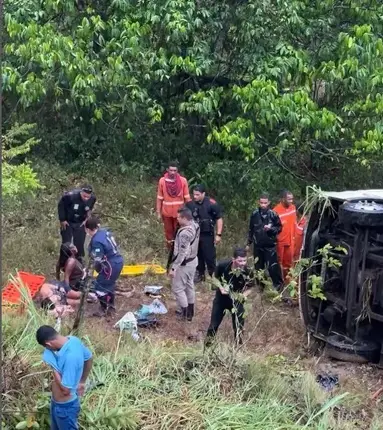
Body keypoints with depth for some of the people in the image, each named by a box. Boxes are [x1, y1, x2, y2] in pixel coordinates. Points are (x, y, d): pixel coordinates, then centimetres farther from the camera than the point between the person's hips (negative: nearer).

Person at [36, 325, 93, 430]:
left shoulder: (70, 356, -39)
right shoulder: (73, 340, -11)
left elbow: (66, 390, -31)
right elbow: (89, 358, 8)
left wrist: (54, 368, -23)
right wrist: (82, 382, 19)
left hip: (65, 406, -9)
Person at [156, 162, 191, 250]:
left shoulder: (183, 180, -9)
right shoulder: (162, 181, -8)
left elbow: (187, 197, -3)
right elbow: (159, 198, -2)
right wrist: (159, 212, -1)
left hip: (179, 212, -1)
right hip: (167, 212, 1)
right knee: (168, 232, 13)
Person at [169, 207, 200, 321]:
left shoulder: (185, 233, -31)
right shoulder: (195, 225, -4)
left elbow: (182, 253, -29)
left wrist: (173, 268, -25)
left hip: (184, 263, -9)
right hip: (193, 260, 9)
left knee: (177, 288, 6)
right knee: (189, 286, 21)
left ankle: (185, 313, 15)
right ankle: (190, 312, 34)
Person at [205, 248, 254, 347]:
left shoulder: (248, 272, -27)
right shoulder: (223, 265, -28)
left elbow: (249, 288, -9)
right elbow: (215, 278, -7)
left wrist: (243, 295, -30)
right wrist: (221, 288, -24)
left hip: (237, 299, 0)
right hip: (221, 297, 0)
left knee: (239, 325, 6)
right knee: (214, 323, 9)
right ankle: (207, 344, 31)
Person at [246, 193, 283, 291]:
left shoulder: (273, 214, -9)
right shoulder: (254, 214, -1)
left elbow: (279, 228, 0)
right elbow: (251, 230, 9)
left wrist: (270, 229, -18)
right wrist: (249, 243, 13)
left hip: (270, 246, -3)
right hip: (258, 246, 3)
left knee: (272, 267, -7)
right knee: (258, 267, 13)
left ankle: (278, 284, 11)